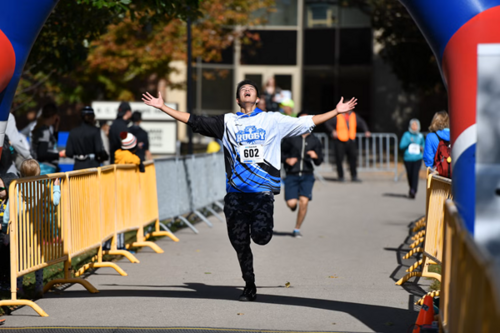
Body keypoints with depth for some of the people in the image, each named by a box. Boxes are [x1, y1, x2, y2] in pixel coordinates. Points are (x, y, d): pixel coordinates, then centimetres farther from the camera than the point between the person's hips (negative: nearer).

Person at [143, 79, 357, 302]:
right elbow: (194, 121, 12)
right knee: (240, 244, 3)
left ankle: (261, 225, 17)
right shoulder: (227, 122, 12)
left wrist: (337, 111, 8)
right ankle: (249, 287, 19)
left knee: (260, 236, -20)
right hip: (236, 192, 2)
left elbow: (307, 123, 12)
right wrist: (162, 107, 9)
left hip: (263, 189, -2)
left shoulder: (273, 120, 10)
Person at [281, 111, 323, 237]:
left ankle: (297, 229, 3)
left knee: (304, 201, -14)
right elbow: (280, 152, 8)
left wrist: (316, 156, -12)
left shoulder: (314, 141, 7)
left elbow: (319, 162, 10)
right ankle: (294, 205, 29)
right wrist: (287, 160, -10)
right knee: (291, 203, -12)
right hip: (292, 175, -1)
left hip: (307, 176, 1)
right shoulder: (290, 138, 0)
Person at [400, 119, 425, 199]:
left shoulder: (420, 136, 8)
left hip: (417, 158, 0)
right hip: (408, 158, 0)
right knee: (409, 175, 8)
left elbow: (423, 144, 22)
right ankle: (412, 188, 31)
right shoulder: (406, 135, 2)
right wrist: (409, 142, -18)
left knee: (415, 174, -16)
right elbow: (401, 146, -2)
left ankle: (413, 191, -21)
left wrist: (422, 148, -1)